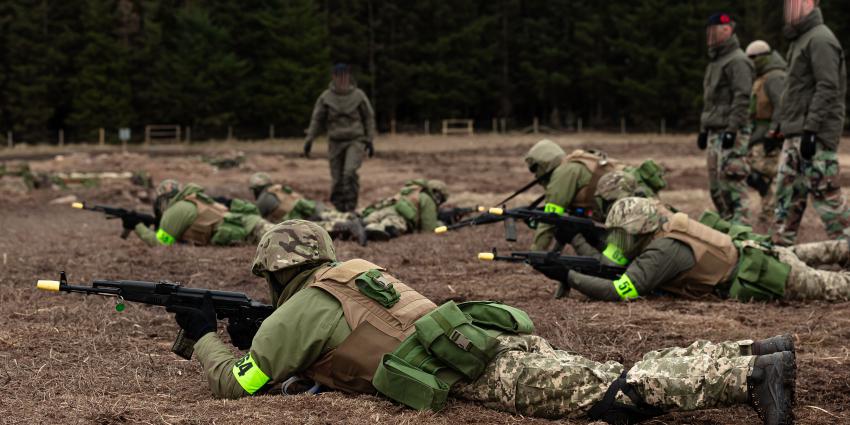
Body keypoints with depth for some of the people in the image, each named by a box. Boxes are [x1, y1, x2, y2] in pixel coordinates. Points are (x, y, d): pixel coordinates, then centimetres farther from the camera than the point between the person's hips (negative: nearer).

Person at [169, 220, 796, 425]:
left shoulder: (302, 308, 7)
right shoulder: (357, 271, 31)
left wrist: (205, 335, 28)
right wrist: (256, 333, 47)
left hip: (477, 375, -8)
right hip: (495, 339, 8)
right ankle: (756, 353, -8)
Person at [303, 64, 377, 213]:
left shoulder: (359, 95, -3)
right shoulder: (326, 97, -1)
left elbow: (369, 118, 5)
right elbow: (317, 119, 4)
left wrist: (370, 141, 2)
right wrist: (309, 140, -3)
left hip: (355, 141, -2)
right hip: (336, 143, 2)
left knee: (350, 172, -23)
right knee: (337, 180, 2)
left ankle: (351, 207, -16)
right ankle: (340, 210, 15)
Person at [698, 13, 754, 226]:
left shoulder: (737, 61, -9)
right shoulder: (715, 62, 22)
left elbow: (742, 98, -18)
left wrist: (732, 129, -23)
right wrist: (703, 129, 23)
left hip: (731, 134, -10)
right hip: (715, 133, 10)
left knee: (732, 183, -14)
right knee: (716, 186, 10)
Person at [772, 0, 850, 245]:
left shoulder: (820, 39, -12)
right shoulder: (801, 39, 20)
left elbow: (827, 89, -19)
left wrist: (811, 129, -23)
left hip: (816, 135, -10)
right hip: (796, 135, 10)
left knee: (825, 192, -9)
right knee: (787, 191, 10)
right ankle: (780, 244, 15)